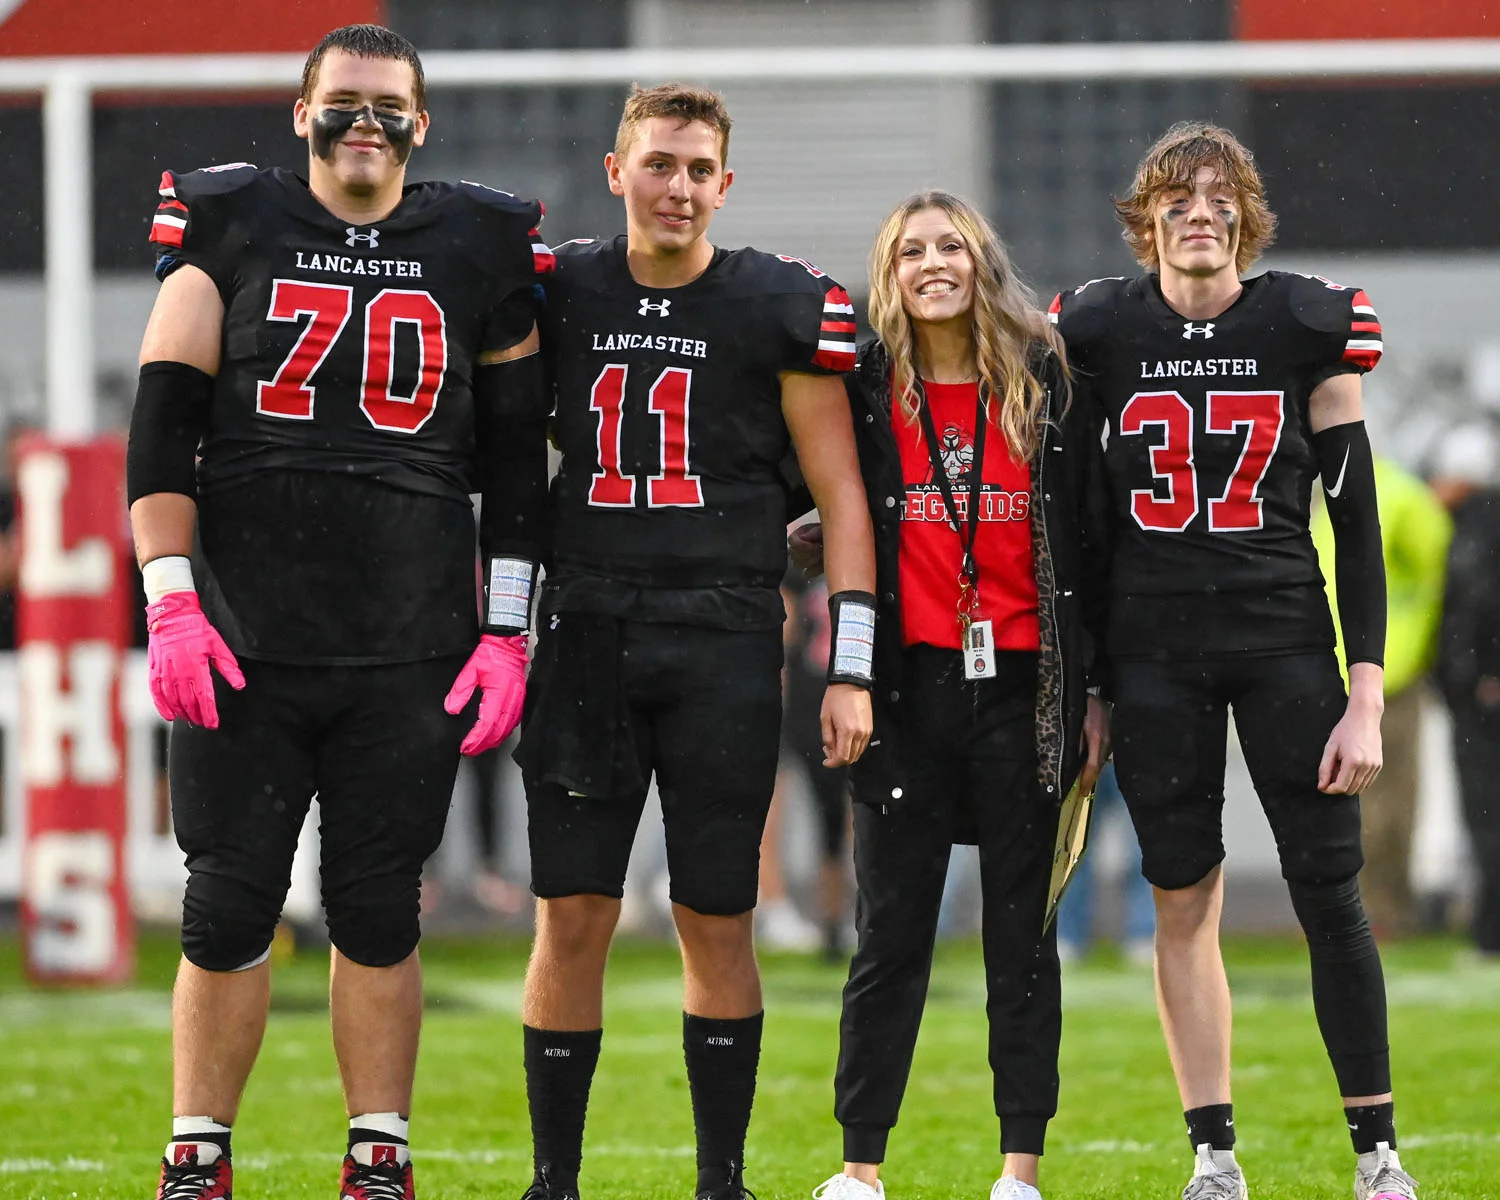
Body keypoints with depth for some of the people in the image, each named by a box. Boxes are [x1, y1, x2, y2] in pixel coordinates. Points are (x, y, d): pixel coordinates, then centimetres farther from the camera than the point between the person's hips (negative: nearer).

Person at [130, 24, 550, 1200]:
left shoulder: (479, 252, 8)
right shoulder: (229, 230, 5)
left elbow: (514, 461, 10)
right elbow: (162, 429, 2)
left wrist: (505, 635, 3)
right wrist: (172, 605, -7)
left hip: (411, 654, 1)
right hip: (242, 638, -1)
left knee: (379, 911, 3)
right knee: (228, 905, -1)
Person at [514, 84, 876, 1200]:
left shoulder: (780, 308, 1)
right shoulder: (559, 294, 8)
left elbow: (840, 491, 2)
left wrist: (852, 668, -3)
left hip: (725, 643, -2)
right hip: (586, 635, 2)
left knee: (717, 921, 2)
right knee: (572, 915, -1)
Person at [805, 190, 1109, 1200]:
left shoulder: (1046, 386, 5)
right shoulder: (865, 392, 4)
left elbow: (1086, 545, 7)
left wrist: (1096, 690, 3)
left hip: (1023, 688, 0)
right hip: (911, 688, 0)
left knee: (1024, 927, 4)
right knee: (892, 929, 1)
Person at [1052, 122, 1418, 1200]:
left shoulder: (1309, 329, 0)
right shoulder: (1098, 333, 2)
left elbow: (1358, 525, 1)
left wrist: (1365, 699, -5)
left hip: (1285, 640, -1)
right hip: (1154, 653, 1)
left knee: (1330, 890, -4)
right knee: (1184, 897, 1)